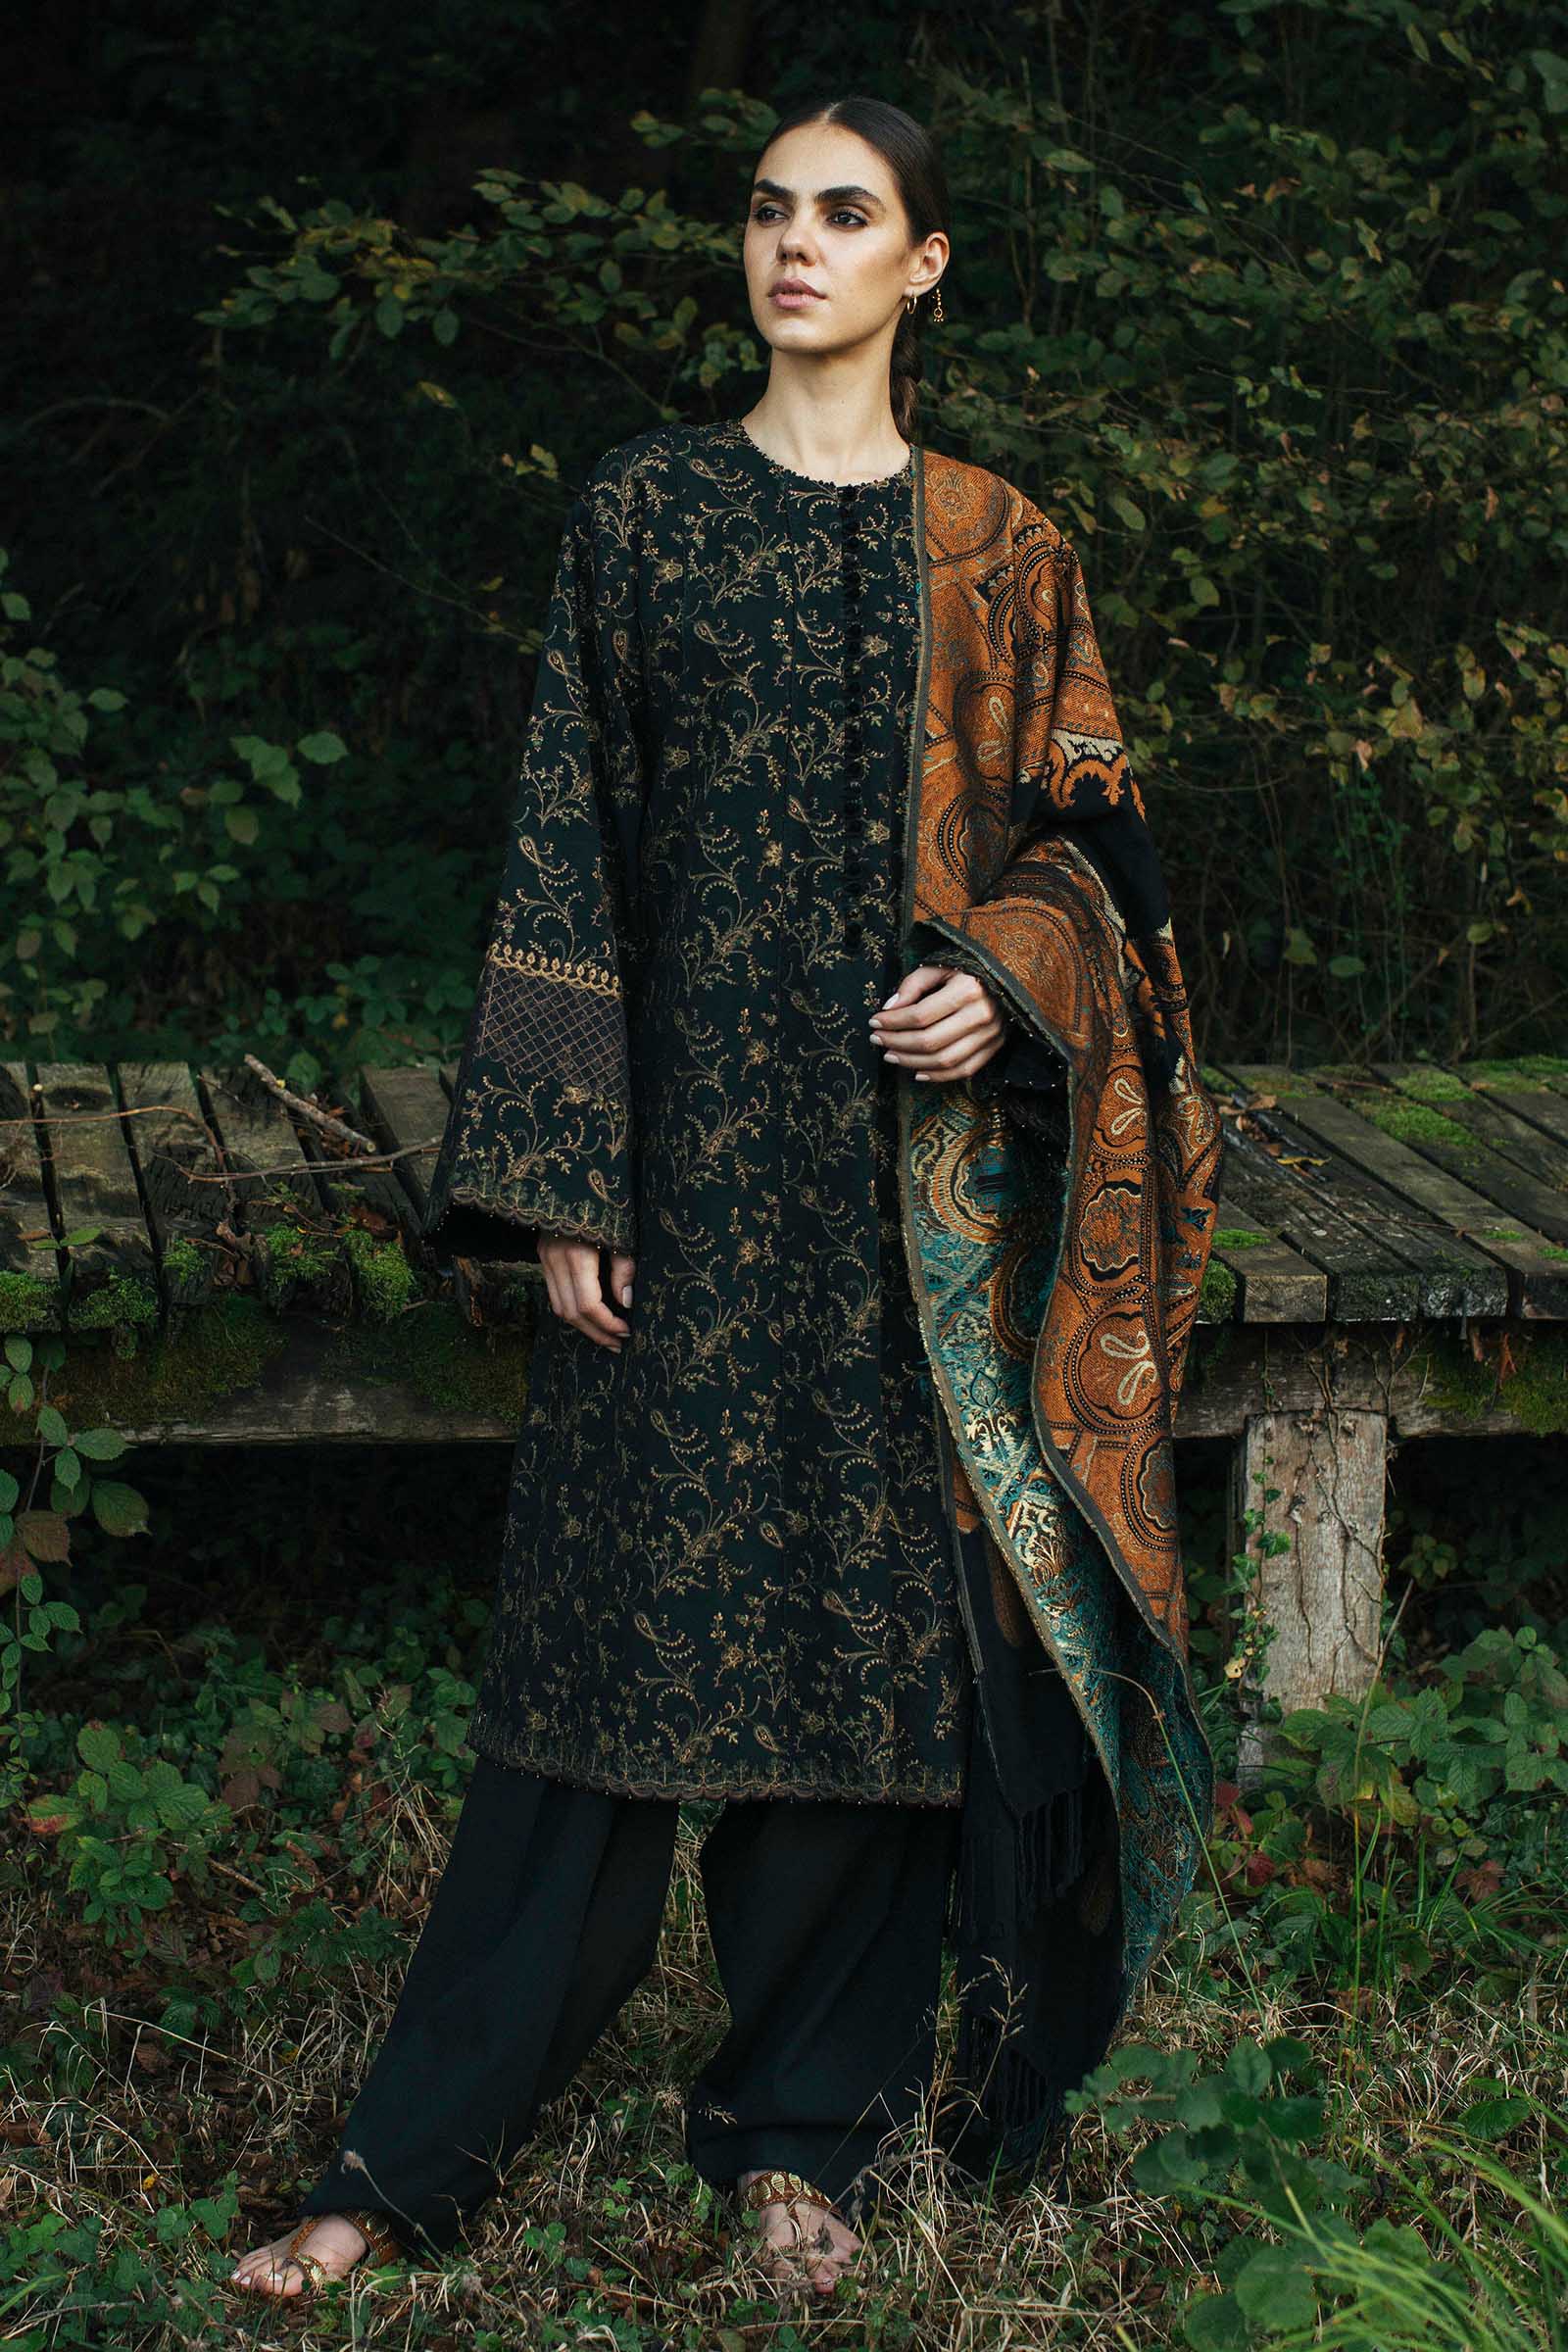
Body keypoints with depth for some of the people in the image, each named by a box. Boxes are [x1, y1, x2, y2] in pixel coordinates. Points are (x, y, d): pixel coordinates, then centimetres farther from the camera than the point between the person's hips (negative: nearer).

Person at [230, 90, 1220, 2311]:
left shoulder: (997, 547, 8)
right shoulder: (644, 509, 5)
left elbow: (1089, 843, 11)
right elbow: (569, 846, 1)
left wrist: (1009, 983, -11)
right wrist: (561, 1187, -5)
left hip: (910, 1163, 1)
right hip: (692, 1145, -1)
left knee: (882, 1626, 3)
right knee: (616, 1614, -2)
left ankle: (804, 2129, 19)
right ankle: (419, 2151, 8)